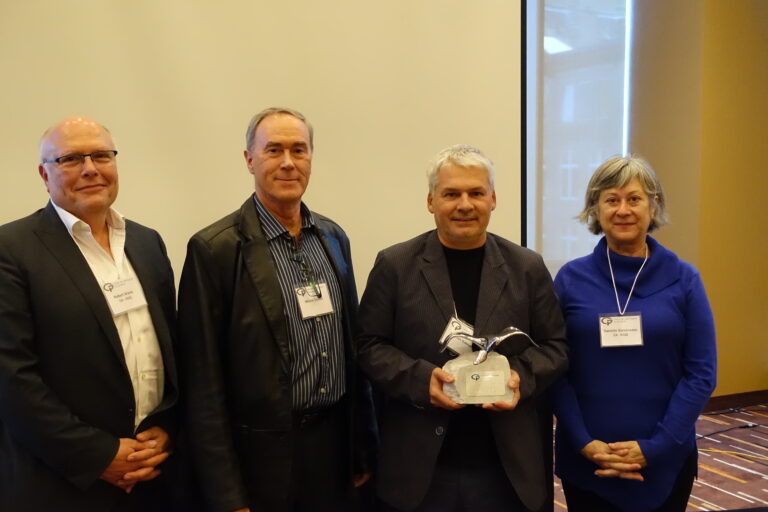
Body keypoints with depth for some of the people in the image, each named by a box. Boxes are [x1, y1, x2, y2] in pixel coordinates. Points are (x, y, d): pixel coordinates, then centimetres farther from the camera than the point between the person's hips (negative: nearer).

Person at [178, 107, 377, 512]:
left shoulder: (333, 237, 5)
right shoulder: (215, 249, -12)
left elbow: (352, 346, 10)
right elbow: (204, 382, -12)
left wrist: (363, 446, 10)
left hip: (336, 443, 5)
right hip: (263, 455, -5)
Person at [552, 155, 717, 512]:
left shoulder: (683, 279, -2)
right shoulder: (571, 278, -2)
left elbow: (701, 373, -4)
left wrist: (656, 447, -11)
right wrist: (584, 443, -13)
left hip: (665, 460, 0)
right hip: (586, 461, 0)